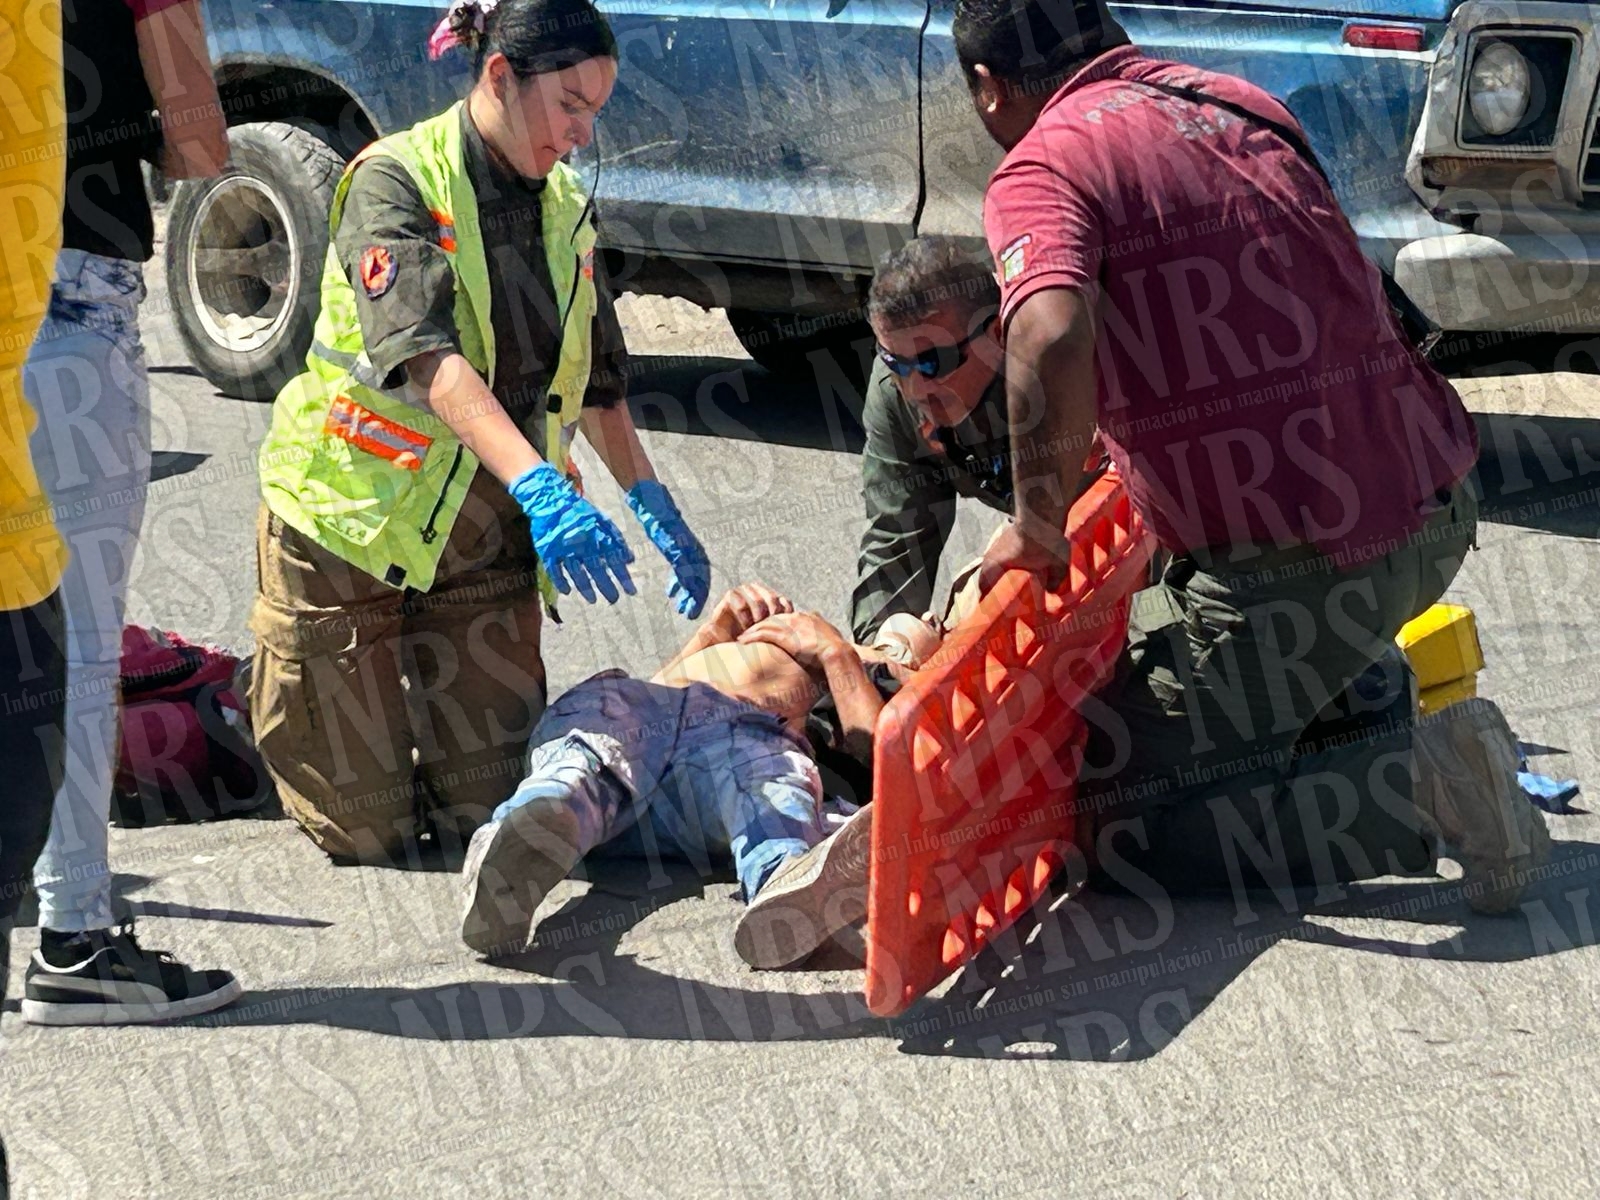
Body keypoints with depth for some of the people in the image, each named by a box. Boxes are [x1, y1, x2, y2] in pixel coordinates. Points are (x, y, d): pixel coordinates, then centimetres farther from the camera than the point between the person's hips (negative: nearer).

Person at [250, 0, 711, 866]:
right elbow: (426, 358, -32)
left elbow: (598, 382, 18)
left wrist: (655, 509, 11)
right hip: (353, 530, -6)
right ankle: (275, 676, 28)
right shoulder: (396, 182, -16)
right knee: (369, 837, -1)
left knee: (480, 819, 1)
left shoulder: (563, 205, 6)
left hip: (486, 546, 6)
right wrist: (538, 487, -43)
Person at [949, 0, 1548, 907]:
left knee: (1119, 816, 4)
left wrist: (1039, 528, -15)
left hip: (1302, 567, -8)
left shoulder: (1042, 170, -11)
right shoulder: (1239, 105, 13)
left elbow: (1052, 340, -31)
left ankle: (1427, 797, -7)